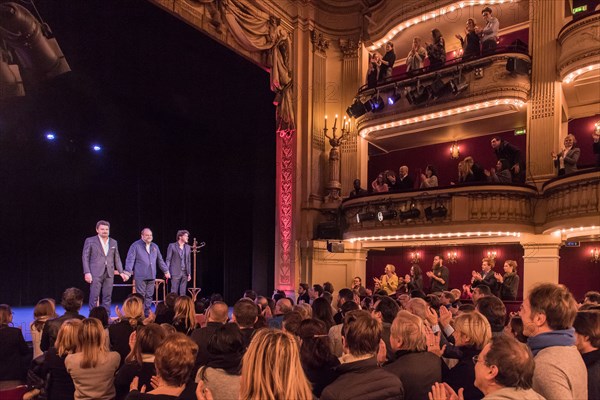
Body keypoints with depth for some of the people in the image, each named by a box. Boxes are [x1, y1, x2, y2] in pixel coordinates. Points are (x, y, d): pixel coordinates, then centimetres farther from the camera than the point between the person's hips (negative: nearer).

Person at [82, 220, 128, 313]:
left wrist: (121, 272, 6)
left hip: (109, 274, 4)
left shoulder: (113, 242, 13)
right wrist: (87, 272, -9)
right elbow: (85, 257, 0)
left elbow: (117, 259, 14)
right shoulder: (90, 241, 3)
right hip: (96, 273, -4)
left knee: (107, 297, 5)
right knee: (94, 297, -3)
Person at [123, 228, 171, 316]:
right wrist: (128, 272, -17)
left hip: (151, 276, 5)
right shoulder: (136, 245, -1)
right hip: (140, 276, -5)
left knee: (149, 296, 6)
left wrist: (166, 271, 22)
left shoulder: (154, 246, 16)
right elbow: (130, 259, -8)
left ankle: (147, 314, 13)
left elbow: (160, 260, 23)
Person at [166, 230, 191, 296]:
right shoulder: (172, 246, -2)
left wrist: (189, 273, 9)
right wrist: (167, 272, -10)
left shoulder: (188, 247, 12)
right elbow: (168, 260, -2)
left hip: (185, 273, 5)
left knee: (183, 293, 5)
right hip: (175, 273, -4)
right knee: (174, 292, -3)